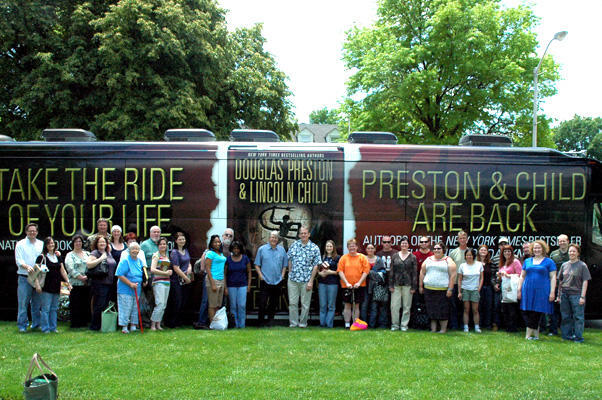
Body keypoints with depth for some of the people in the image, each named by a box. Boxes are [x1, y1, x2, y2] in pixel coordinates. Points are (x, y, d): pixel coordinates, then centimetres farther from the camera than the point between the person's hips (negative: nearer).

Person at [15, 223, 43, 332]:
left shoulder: (41, 244, 13)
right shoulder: (20, 244, 3)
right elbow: (19, 260, -6)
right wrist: (27, 267, -25)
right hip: (24, 277, -3)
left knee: (37, 303, 9)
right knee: (23, 303, -4)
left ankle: (36, 323, 19)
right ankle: (22, 325, 2)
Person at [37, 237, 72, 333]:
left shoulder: (58, 257, 14)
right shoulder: (42, 257, -4)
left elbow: (63, 271, 16)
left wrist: (68, 282, 9)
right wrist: (38, 284, -15)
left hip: (56, 286, 6)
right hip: (46, 287, -6)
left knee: (54, 308, 10)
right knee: (45, 308, -4)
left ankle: (53, 327, 17)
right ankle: (45, 328, 3)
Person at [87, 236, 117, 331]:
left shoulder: (108, 253, 17)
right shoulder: (95, 253, -6)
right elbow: (88, 264, -20)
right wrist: (100, 259, -22)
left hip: (109, 283, 7)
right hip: (100, 283, -7)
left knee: (106, 305, 11)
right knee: (99, 306, -5)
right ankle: (94, 326, 3)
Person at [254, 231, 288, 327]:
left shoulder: (282, 250, 8)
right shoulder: (262, 249, 2)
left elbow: (285, 264, 13)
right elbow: (257, 265, 4)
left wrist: (282, 275, 1)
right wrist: (260, 275, -6)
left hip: (277, 282, 2)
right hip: (265, 281, -2)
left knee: (274, 303, 8)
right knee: (262, 302, -5)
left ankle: (270, 319, 19)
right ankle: (261, 321, 6)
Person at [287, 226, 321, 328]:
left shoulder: (314, 248, -2)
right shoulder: (294, 245, 6)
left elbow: (316, 266, -2)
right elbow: (290, 260, 14)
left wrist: (311, 281, -7)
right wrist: (290, 274, 8)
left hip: (306, 280, -2)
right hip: (293, 279, 2)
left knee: (305, 303, 5)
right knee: (292, 302, 5)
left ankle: (303, 323, 18)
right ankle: (293, 323, 14)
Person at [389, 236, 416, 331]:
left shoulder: (412, 257, 3)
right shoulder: (395, 256, 6)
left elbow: (415, 273, 2)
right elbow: (391, 271, 6)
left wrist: (413, 287, -3)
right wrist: (391, 285, 0)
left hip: (407, 285, -1)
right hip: (396, 284, 1)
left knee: (406, 306, 4)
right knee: (394, 305, -1)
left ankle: (404, 324, 14)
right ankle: (395, 324, 11)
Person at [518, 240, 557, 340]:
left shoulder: (549, 262, 5)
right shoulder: (527, 261, 15)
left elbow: (553, 277, 1)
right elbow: (522, 276, 18)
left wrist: (552, 292, -7)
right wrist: (519, 289, 10)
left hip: (541, 291, -4)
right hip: (528, 290, 4)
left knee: (536, 313, -6)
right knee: (528, 313, -1)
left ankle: (528, 335, -3)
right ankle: (536, 335, 9)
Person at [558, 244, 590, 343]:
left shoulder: (582, 265, -2)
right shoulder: (564, 265, 12)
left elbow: (585, 281, -5)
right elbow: (560, 281, 17)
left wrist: (582, 296, -11)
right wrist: (559, 295, 14)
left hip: (576, 294, -5)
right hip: (564, 294, 5)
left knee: (578, 316, -2)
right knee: (565, 316, 10)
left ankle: (578, 337, 4)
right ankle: (567, 335, 19)